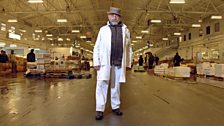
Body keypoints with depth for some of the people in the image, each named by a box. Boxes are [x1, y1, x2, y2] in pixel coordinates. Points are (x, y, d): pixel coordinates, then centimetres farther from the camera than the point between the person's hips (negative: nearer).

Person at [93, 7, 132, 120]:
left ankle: (115, 107, 22)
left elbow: (128, 48, 11)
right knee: (102, 85, -4)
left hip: (119, 63, 1)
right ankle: (100, 110, 2)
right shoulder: (103, 29, 9)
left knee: (116, 86, 10)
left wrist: (128, 63, 8)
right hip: (105, 62, -1)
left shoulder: (125, 30, 12)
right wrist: (96, 62, -4)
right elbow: (97, 47, 5)